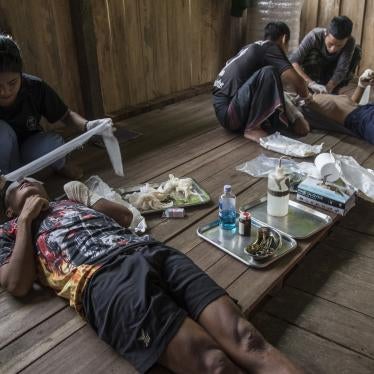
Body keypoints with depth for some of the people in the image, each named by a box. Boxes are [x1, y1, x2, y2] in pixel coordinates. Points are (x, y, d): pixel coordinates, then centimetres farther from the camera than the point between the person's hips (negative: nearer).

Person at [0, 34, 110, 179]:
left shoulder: (36, 88, -24)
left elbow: (66, 115, -12)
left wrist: (87, 125, -35)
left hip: (28, 148, 1)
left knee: (53, 143, -32)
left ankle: (60, 166, 5)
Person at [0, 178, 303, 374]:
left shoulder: (72, 201, 37)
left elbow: (126, 216, 36)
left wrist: (89, 197, 32)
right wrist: (26, 220, 13)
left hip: (152, 252, 5)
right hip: (102, 277, -4)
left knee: (244, 336, -18)